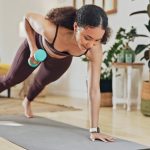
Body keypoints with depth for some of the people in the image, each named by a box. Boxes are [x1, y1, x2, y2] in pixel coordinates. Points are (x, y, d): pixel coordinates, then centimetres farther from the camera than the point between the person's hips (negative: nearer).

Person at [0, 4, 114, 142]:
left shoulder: (95, 49, -42)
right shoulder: (50, 29, -47)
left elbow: (94, 89, -39)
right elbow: (28, 17, -24)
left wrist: (94, 129, -40)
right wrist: (33, 48, -27)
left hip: (62, 59, 3)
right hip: (38, 46, -2)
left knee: (42, 82, 30)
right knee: (12, 79, 19)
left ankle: (27, 102, 66)